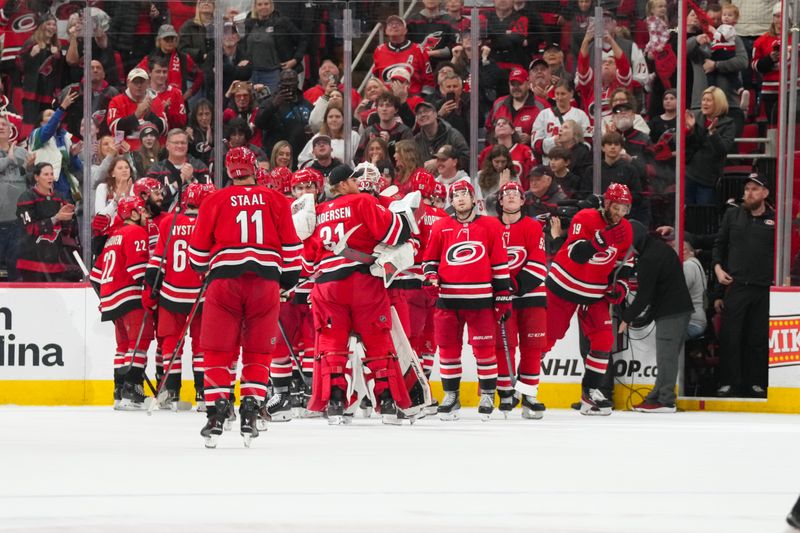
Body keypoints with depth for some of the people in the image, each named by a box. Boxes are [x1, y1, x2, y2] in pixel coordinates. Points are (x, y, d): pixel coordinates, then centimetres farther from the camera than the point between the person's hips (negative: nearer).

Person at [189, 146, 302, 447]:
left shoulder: (214, 201, 5)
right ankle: (249, 415, 2)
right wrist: (289, 277, 21)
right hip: (266, 281, 1)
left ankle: (216, 414, -5)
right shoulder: (275, 200, 7)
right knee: (258, 354, 10)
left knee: (218, 352, 4)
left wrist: (202, 268, 33)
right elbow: (290, 244, 8)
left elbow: (198, 251, 11)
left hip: (224, 279, -1)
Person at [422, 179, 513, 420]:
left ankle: (487, 395, 8)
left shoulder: (491, 226, 5)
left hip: (480, 298, -2)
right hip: (448, 298, 2)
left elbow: (500, 264, 5)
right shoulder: (440, 227, 10)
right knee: (448, 347, 3)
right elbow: (430, 258, 17)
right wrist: (430, 277, -4)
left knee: (484, 347, -2)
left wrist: (504, 297, 2)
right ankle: (451, 395, 13)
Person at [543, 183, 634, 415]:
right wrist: (601, 240, -43)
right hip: (563, 287, -5)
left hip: (595, 294, 5)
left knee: (603, 340, -6)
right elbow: (576, 253, -30)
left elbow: (621, 264, 14)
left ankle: (590, 391, 4)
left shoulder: (625, 231, 0)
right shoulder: (585, 219, -19)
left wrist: (619, 286, -2)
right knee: (546, 337, 1)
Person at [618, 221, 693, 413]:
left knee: (666, 355, -9)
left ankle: (665, 400, -10)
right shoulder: (659, 247, 15)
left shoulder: (649, 259, -17)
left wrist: (627, 318, -5)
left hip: (671, 312, -10)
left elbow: (644, 295, -15)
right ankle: (657, 397, 15)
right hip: (679, 309, 10)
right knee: (667, 356, 11)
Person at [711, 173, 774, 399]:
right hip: (735, 285, 1)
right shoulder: (733, 216, 10)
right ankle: (729, 382, 5)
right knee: (729, 336, -2)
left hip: (764, 289, -1)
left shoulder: (775, 220, 4)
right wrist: (717, 267, 2)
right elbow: (719, 244, 16)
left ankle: (756, 384, 12)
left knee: (758, 339, 4)